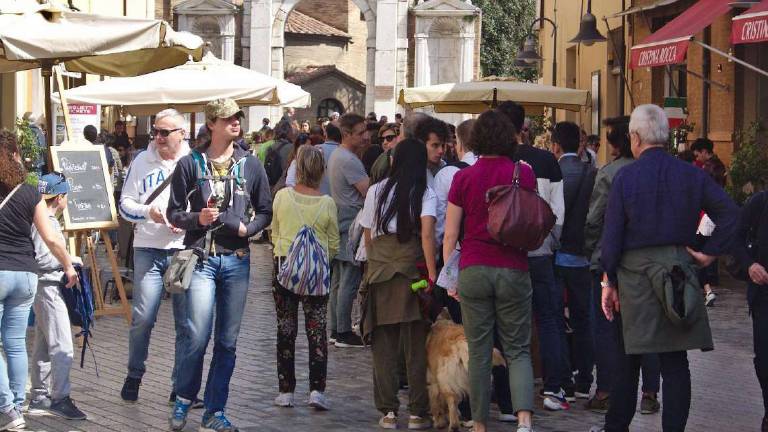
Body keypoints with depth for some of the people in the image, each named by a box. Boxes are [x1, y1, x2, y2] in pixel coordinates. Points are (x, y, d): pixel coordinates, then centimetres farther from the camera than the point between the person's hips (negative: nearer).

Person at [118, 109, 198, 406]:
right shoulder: (142, 161, 8)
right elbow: (125, 204, 7)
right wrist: (148, 212, -12)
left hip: (186, 250, 0)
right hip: (148, 250, 0)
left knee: (186, 322, 1)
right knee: (142, 318, -5)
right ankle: (134, 375, 17)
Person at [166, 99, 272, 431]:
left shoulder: (250, 165, 9)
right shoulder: (190, 164, 2)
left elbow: (265, 211, 13)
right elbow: (174, 212, 5)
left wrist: (247, 228, -7)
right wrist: (197, 219, -14)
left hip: (236, 260, 3)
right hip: (201, 258, -3)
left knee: (228, 341, 5)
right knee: (198, 337, -10)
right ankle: (183, 400, 12)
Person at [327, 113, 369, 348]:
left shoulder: (336, 155, 13)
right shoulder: (349, 160, -19)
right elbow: (369, 191, -22)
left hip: (339, 225, 10)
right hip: (351, 227, -10)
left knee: (338, 282, 14)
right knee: (349, 283, -5)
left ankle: (336, 329, 20)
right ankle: (344, 332, -2)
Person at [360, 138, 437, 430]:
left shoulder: (377, 191, 12)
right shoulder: (425, 194, 1)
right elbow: (427, 235, -12)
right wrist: (432, 273, -13)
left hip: (379, 269, 3)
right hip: (411, 266, -2)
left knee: (383, 344, 6)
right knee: (415, 345, 2)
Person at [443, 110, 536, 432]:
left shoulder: (464, 178, -2)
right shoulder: (524, 173, -3)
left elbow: (450, 234, 0)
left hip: (473, 270, 0)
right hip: (513, 270, 0)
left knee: (478, 353, 8)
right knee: (518, 350, 6)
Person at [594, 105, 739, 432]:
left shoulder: (625, 177, -5)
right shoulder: (691, 175, 2)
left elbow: (611, 236, -5)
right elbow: (730, 214, -4)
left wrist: (609, 282, 2)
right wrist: (710, 253, 1)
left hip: (635, 271, -1)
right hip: (679, 271, 2)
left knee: (628, 359, 11)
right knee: (675, 362, 3)